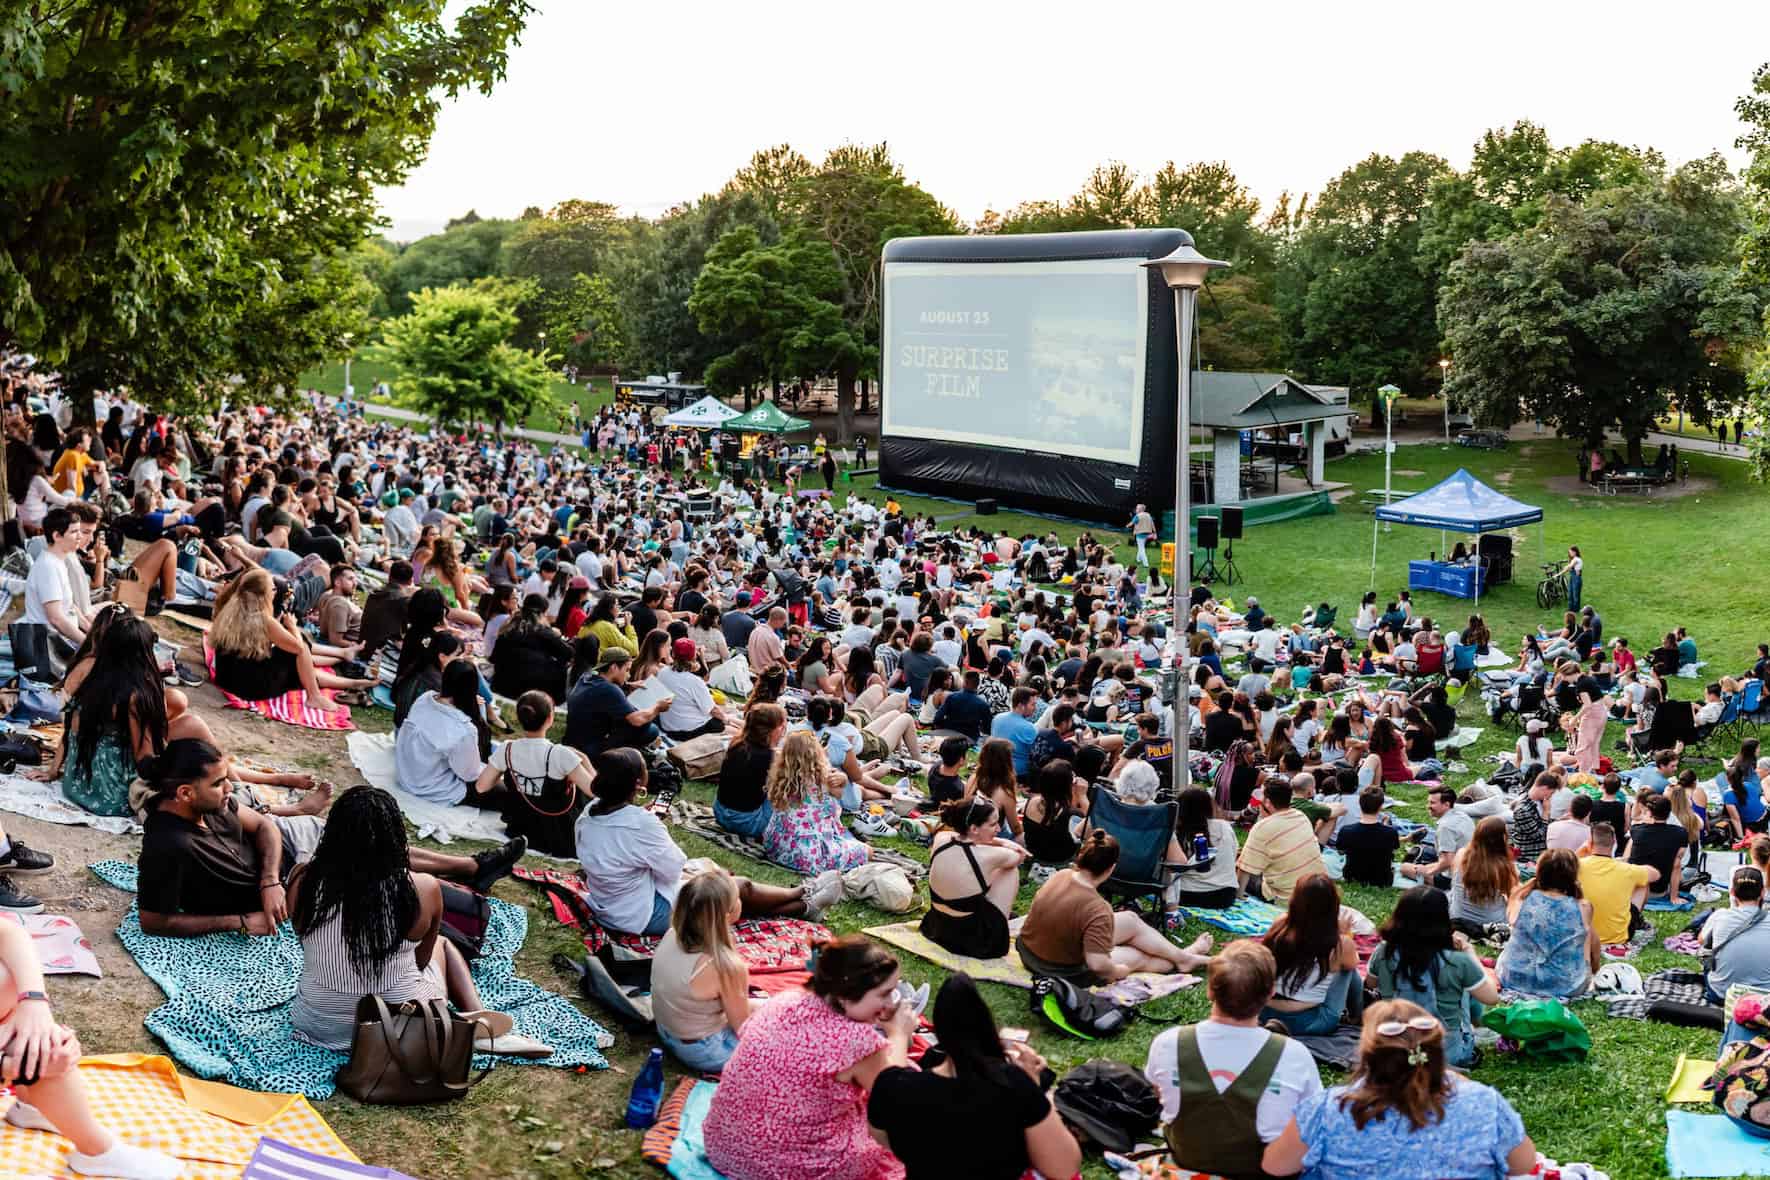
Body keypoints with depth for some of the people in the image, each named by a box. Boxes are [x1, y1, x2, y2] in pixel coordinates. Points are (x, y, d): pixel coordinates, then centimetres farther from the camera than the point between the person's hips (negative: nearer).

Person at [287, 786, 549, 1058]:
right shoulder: (423, 889, -20)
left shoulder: (303, 880, -16)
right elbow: (421, 958, -2)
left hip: (322, 1025, 1)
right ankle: (479, 1022, 11)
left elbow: (309, 945, 3)